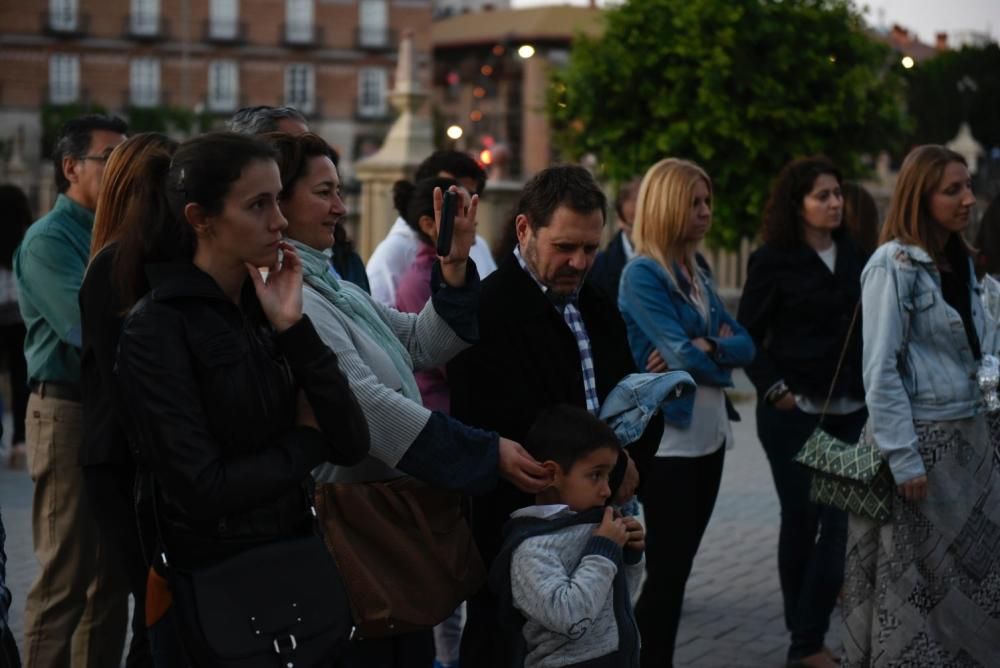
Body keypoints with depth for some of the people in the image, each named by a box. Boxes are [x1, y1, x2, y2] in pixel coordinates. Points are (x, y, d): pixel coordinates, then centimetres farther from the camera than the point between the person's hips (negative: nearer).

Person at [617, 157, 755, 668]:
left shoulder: (697, 272, 12)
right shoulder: (642, 274, -12)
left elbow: (744, 344, 7)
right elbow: (683, 356, -21)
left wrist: (711, 348, -11)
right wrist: (724, 358, -4)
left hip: (708, 433, 8)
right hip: (666, 438, -8)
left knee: (680, 562, 13)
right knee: (666, 567, -2)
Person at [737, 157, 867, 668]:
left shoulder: (853, 255, 7)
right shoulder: (773, 261, -6)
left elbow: (865, 328, 12)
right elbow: (747, 336, -4)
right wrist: (775, 390, -11)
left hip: (850, 411, 4)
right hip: (794, 412, -4)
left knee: (841, 519, -1)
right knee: (801, 519, 3)